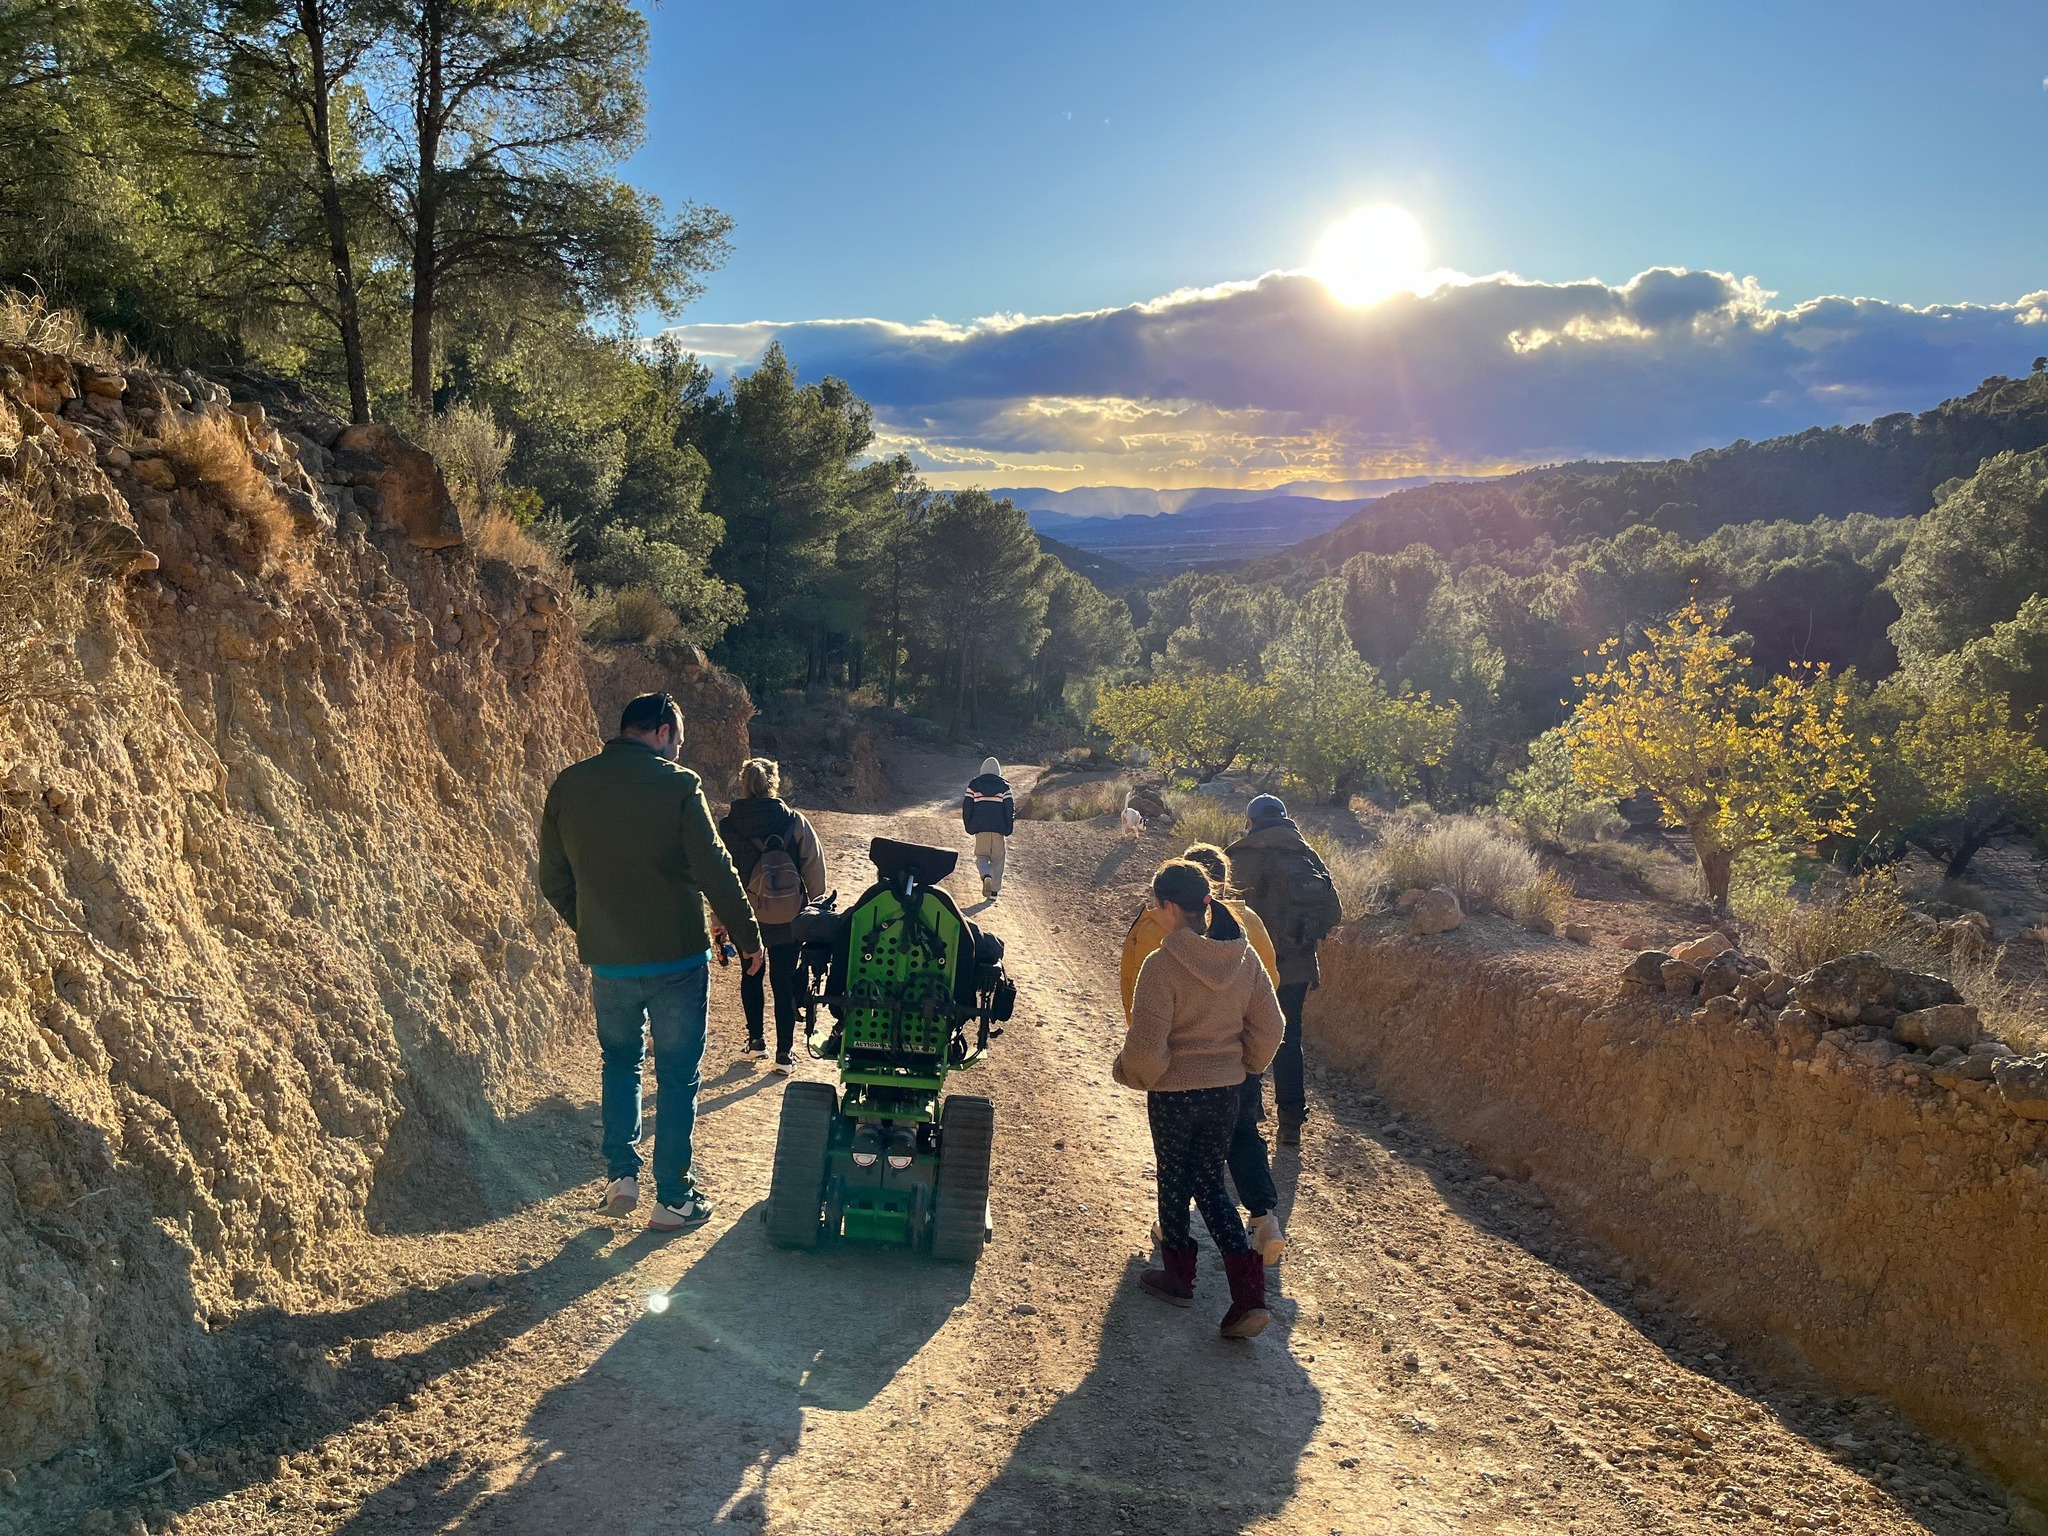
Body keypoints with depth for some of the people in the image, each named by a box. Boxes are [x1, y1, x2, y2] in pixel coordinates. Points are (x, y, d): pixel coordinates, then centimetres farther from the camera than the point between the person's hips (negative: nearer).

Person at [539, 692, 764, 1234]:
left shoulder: (568, 785, 1)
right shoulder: (676, 784, -12)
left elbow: (554, 880, 8)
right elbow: (715, 871, -13)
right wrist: (748, 936, -1)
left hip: (607, 960, 4)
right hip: (676, 959, -4)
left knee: (621, 1062, 24)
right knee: (677, 1076, 8)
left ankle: (620, 1175, 17)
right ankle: (673, 1198, 14)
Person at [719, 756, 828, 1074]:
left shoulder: (727, 828, -9)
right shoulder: (795, 823, -12)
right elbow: (814, 872, -6)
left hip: (745, 920, 1)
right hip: (787, 920, -1)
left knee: (751, 975, 23)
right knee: (784, 982, 9)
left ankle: (756, 1039, 30)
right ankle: (784, 1054, 12)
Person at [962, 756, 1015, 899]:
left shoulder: (973, 784, 3)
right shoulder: (1004, 785, 2)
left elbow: (966, 807, 2)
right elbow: (1010, 808, -1)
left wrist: (969, 827, 11)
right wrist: (1008, 829, 7)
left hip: (980, 828, 0)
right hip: (999, 828, 0)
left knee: (981, 856, 11)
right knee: (997, 859, 10)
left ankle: (986, 876, -21)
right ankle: (994, 891, 8)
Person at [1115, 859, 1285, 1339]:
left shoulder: (1162, 965, -23)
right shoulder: (1244, 958, -6)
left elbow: (1146, 1045, -21)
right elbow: (1268, 1029, 3)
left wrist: (1130, 1073, 0)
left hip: (1173, 1094, -5)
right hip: (1226, 1090, 5)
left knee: (1174, 1181, 17)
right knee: (1210, 1183, 16)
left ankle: (1178, 1274, 35)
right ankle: (1249, 1293, 5)